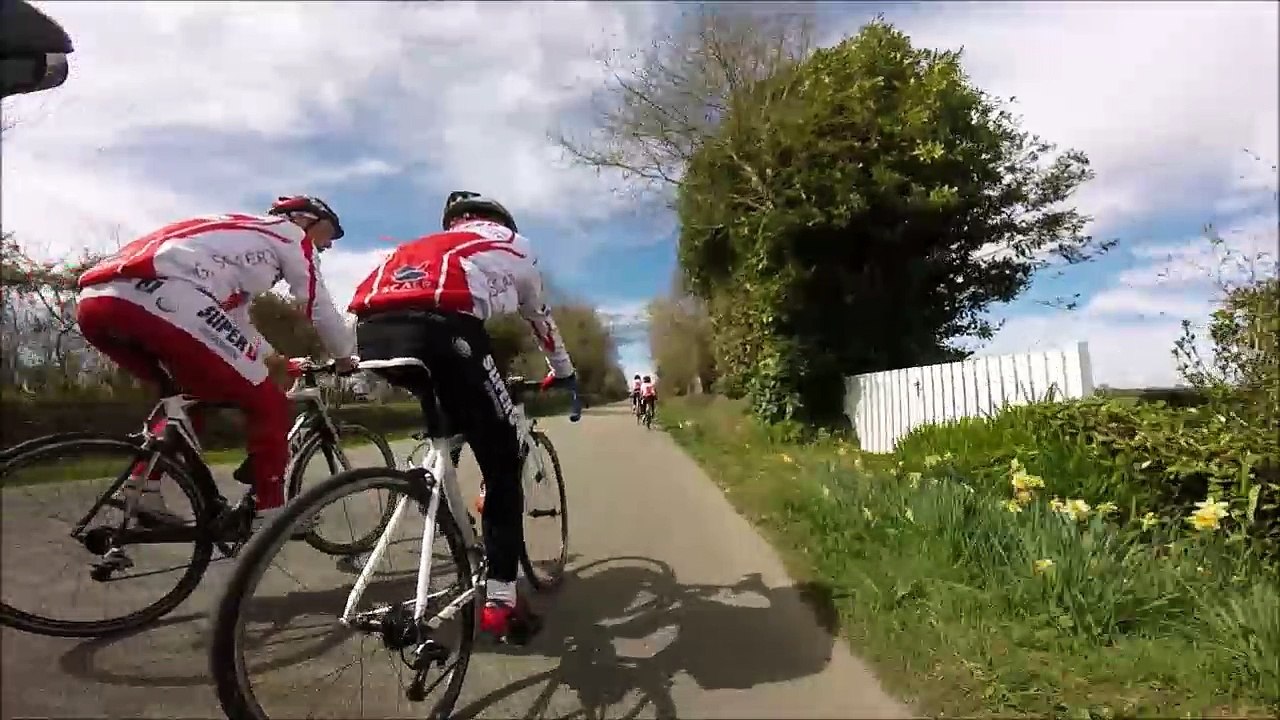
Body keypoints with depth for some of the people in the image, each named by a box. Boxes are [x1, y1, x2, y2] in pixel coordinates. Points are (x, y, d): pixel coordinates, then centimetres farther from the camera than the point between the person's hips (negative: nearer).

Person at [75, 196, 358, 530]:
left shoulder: (242, 232, 40)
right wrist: (345, 357, 33)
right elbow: (319, 308, 18)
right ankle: (269, 514, 8)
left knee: (186, 395, 31)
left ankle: (141, 490, 22)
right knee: (269, 404, 4)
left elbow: (234, 316, 47)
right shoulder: (289, 233, 18)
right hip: (159, 298, -9)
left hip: (98, 300, 10)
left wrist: (270, 357, 55)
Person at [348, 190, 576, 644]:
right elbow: (540, 318, 43)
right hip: (438, 327, -5)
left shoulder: (421, 246, 43)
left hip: (372, 331, 6)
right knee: (502, 462, 7)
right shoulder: (512, 244, 33)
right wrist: (563, 372, 58)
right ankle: (500, 603, 6)